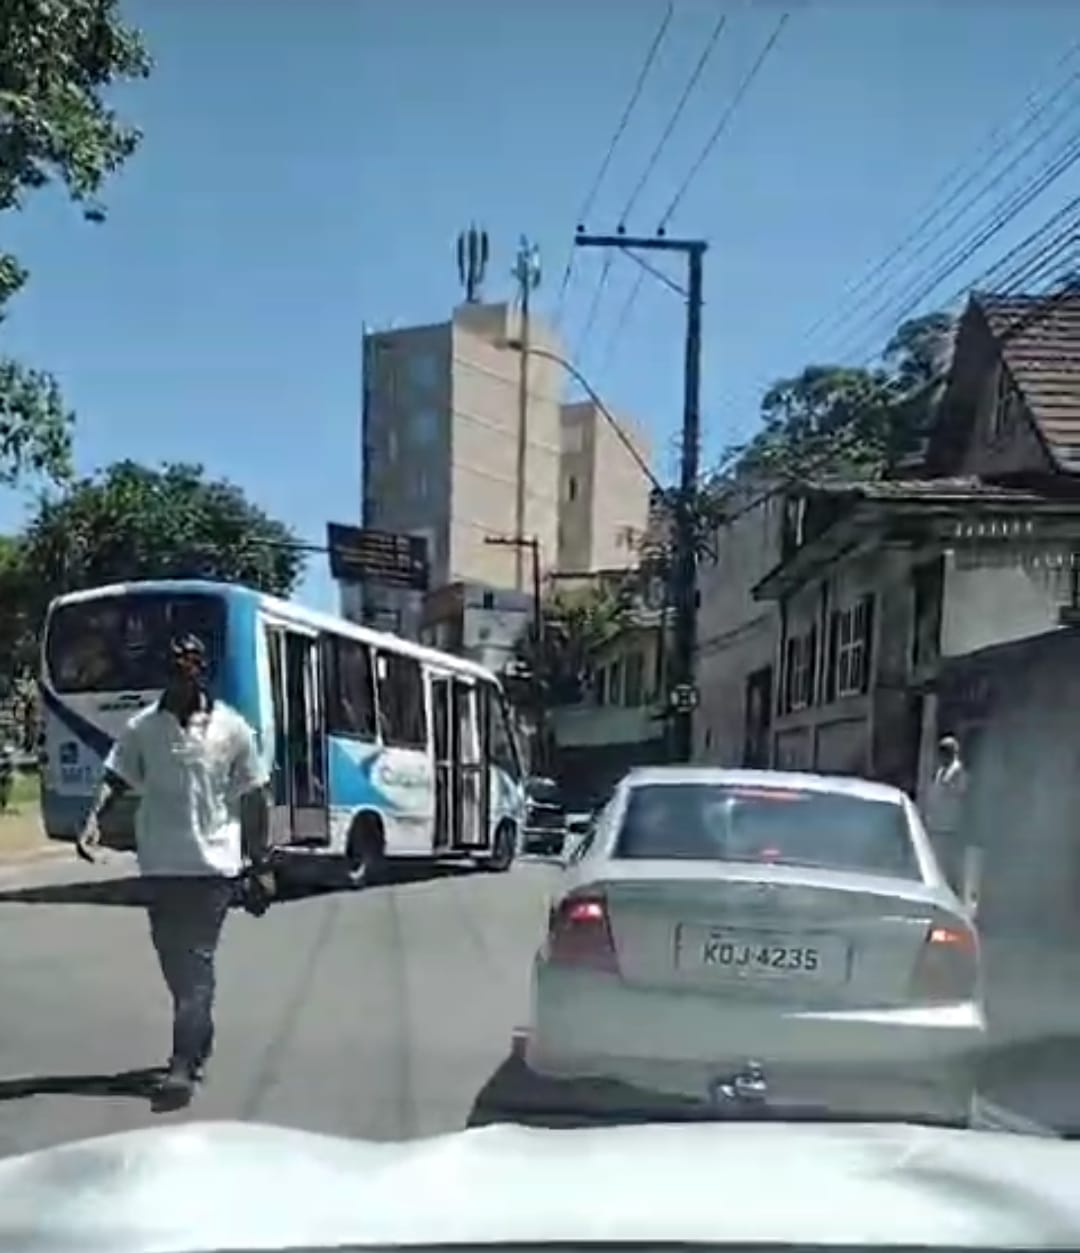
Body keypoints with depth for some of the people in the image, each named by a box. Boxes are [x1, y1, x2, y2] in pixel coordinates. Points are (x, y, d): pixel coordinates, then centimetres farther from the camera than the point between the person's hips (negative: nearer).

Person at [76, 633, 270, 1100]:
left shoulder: (231, 728, -2)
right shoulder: (143, 727, 2)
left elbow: (252, 798, 2)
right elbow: (115, 778, 0)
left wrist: (260, 862, 3)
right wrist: (93, 821, -20)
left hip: (213, 863, -3)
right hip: (160, 864, 3)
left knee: (196, 962, -5)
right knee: (172, 959, 12)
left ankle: (184, 1062, -5)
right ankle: (198, 1043, 31)